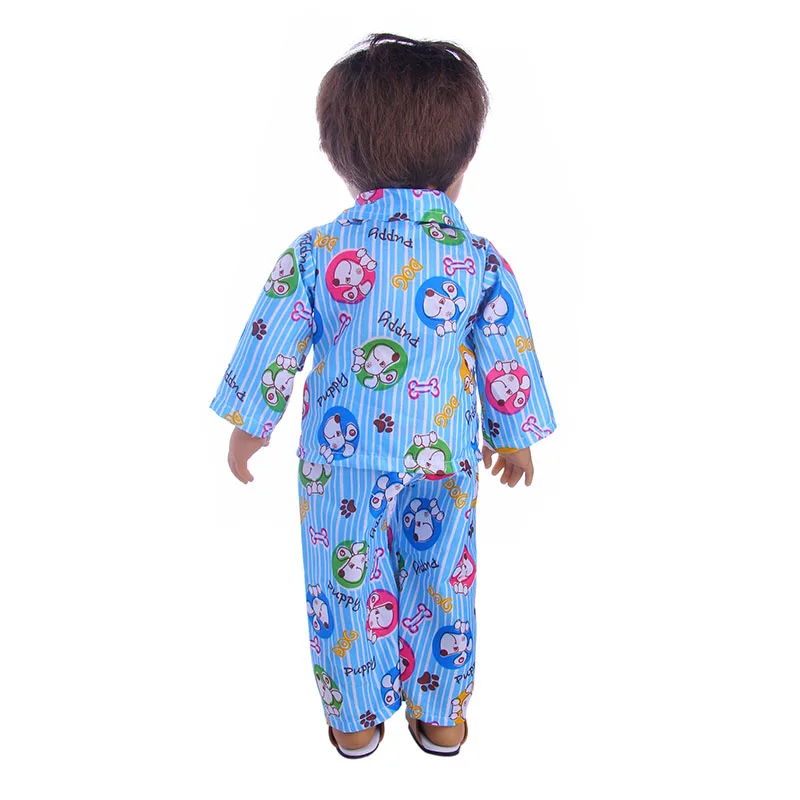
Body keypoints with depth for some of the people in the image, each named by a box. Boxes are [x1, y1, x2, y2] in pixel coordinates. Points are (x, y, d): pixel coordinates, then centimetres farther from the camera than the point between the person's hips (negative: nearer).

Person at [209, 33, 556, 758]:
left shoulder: (314, 254, -10)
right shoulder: (483, 262, -7)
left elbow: (273, 350, -3)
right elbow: (507, 363, 0)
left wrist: (249, 427, 11)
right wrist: (515, 438, 16)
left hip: (341, 457, -1)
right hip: (447, 461, 1)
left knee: (348, 588, 18)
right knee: (442, 585, 20)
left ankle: (357, 721, 37)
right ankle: (440, 717, 39)